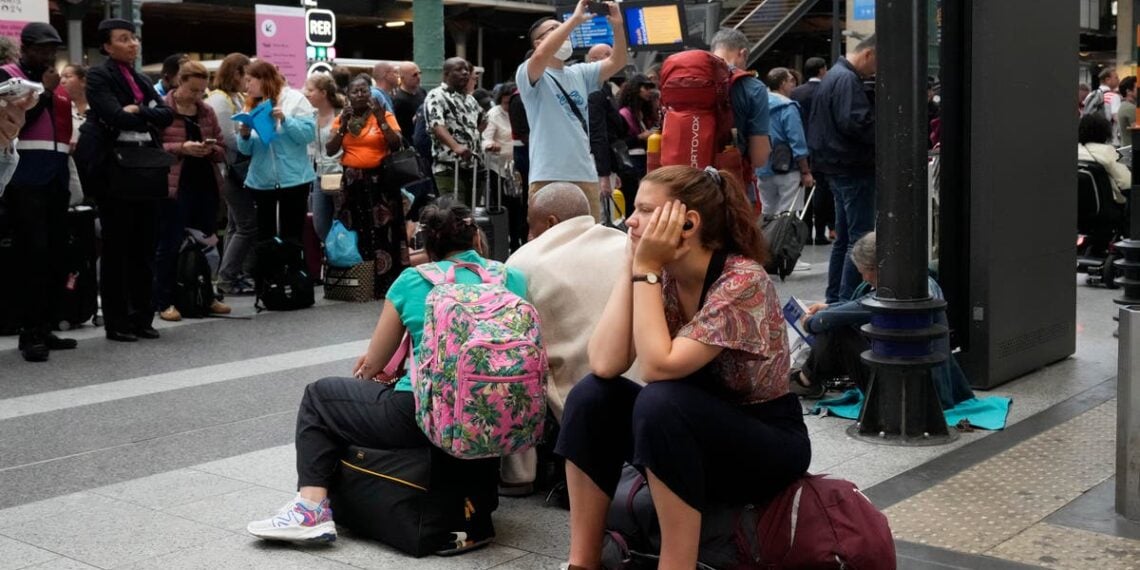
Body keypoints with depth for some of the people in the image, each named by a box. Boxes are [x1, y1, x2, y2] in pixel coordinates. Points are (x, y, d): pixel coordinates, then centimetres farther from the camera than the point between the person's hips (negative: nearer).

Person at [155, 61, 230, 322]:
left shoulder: (207, 111, 14)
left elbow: (222, 149, 17)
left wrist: (212, 149, -4)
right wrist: (181, 148, -18)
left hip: (206, 185, 6)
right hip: (174, 186, -6)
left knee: (206, 242, 10)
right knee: (171, 244, -2)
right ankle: (164, 302, 5)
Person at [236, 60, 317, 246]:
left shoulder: (295, 99, -4)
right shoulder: (252, 106, 12)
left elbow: (309, 133, -13)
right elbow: (246, 150, 10)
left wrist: (285, 119, -22)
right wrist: (244, 136, -10)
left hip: (293, 180, -5)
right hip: (260, 181, 5)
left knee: (291, 236, 1)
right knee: (263, 235, 10)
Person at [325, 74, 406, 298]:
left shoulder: (385, 115, 1)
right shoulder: (342, 118, 9)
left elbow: (396, 146, -9)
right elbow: (330, 151, 1)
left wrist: (381, 121, -17)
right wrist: (343, 126, -9)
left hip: (381, 180, -3)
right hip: (352, 182, 3)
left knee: (384, 232, -6)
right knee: (356, 232, 5)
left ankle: (387, 284, -3)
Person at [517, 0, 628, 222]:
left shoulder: (580, 74, 16)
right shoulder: (528, 74, -2)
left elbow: (616, 63, 8)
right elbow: (542, 54, -23)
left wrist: (618, 25, -8)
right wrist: (575, 19, -20)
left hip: (585, 174, 6)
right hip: (548, 177, -6)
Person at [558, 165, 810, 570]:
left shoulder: (743, 281, -23)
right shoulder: (661, 276, -4)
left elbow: (658, 367, -32)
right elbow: (605, 365, -17)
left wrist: (645, 269, -26)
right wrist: (632, 265, -16)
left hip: (769, 445, -7)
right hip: (692, 435, 7)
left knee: (660, 402, -32)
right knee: (591, 395, -14)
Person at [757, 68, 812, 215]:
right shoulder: (788, 107, -13)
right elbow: (797, 143, -17)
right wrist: (806, 172, -11)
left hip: (763, 171, 7)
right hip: (786, 170, -7)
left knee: (767, 216, 15)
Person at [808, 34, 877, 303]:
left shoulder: (834, 75, 19)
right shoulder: (847, 80, -16)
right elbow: (856, 122, -26)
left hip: (839, 167, 11)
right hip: (854, 169, -11)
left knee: (844, 238, 16)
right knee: (861, 239, -8)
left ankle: (835, 299, 22)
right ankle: (848, 301, -8)